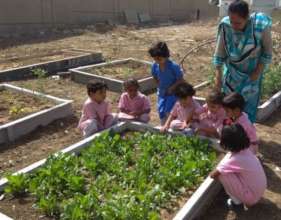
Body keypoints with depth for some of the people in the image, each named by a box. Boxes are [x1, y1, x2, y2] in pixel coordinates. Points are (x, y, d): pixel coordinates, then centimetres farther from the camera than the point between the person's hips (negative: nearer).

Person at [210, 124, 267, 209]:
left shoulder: (233, 160, -28)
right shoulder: (245, 151, -7)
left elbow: (213, 175, -12)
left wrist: (212, 173, 8)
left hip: (251, 197, -7)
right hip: (260, 191, 7)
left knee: (222, 174, -15)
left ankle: (237, 201, 7)